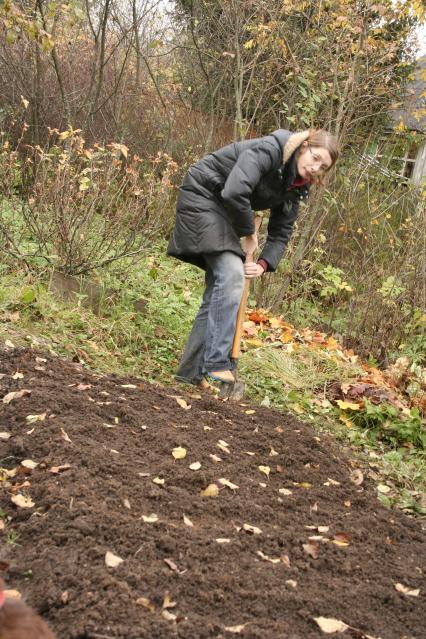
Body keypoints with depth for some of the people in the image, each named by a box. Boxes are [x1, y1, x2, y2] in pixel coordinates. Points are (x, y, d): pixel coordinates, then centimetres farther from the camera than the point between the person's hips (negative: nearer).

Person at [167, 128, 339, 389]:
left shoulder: (295, 187, 2)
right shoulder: (270, 150, -23)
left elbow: (281, 233, 3)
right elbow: (234, 192, -34)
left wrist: (263, 264, -15)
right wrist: (248, 233, -19)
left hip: (224, 211, 9)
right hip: (202, 195, -9)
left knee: (220, 285, 3)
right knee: (231, 273, -22)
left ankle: (192, 370, 8)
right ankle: (217, 365, -23)